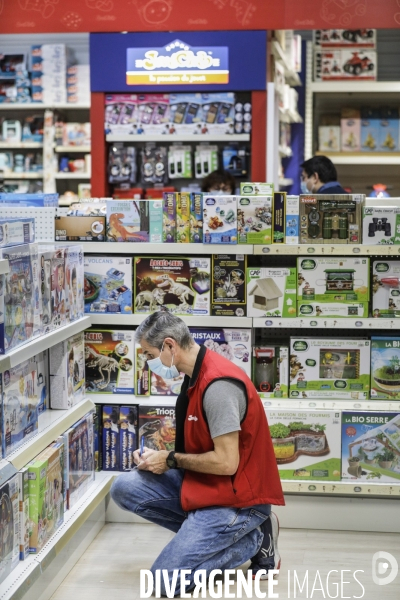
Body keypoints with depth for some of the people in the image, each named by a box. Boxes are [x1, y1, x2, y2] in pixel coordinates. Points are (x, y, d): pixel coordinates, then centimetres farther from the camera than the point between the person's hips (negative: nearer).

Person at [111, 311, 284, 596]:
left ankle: (256, 539, 2)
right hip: (204, 483, 9)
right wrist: (158, 456, 1)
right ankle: (206, 532, 3)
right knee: (125, 488, -1)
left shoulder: (218, 383, -24)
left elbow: (226, 462, -25)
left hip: (237, 498, -9)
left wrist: (171, 460, -12)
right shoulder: (197, 375, 7)